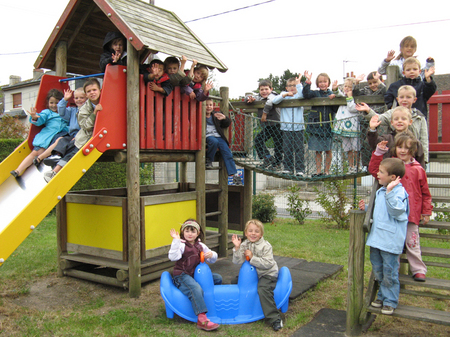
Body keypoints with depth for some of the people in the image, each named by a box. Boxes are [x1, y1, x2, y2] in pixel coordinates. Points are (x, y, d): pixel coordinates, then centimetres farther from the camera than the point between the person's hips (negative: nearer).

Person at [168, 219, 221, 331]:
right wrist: (176, 241, -31)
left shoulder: (200, 246, 12)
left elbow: (212, 260, 19)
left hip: (197, 274, 8)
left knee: (218, 278, 7)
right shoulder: (181, 245, -8)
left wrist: (211, 255, -5)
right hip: (182, 276, -8)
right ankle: (202, 319, -40)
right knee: (196, 289, -35)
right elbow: (173, 257, -28)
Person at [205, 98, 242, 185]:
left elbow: (227, 124, 16)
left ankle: (234, 174, -15)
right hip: (208, 136, -4)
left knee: (227, 153, -15)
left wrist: (224, 118, -7)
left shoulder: (216, 115, 19)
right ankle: (209, 160, -13)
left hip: (218, 136, 4)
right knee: (214, 142, -38)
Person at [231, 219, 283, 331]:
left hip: (268, 274, -7)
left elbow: (267, 264, -25)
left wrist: (252, 257, -25)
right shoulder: (244, 244, -1)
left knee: (263, 290, -31)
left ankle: (275, 319, -19)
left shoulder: (266, 246, -14)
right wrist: (237, 248, -24)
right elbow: (237, 261, -11)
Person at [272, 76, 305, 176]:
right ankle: (288, 168, 13)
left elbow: (301, 95, -16)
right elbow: (274, 101, -5)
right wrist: (284, 95, -15)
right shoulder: (283, 95, 12)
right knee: (287, 149, 3)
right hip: (286, 127, 1)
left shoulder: (299, 96, 9)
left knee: (299, 149, -2)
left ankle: (300, 169, 2)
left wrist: (298, 83, -10)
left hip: (298, 127, -1)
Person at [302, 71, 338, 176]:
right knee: (318, 151, 6)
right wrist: (308, 81, -21)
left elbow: (336, 110, 1)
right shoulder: (315, 93, 4)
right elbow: (306, 94, -14)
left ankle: (327, 171, 18)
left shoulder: (332, 94, 6)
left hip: (328, 126, 0)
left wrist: (333, 99, -13)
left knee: (328, 150, 7)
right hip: (316, 126, 0)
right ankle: (318, 171, 14)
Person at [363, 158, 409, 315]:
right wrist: (366, 208, 12)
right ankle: (382, 295, 35)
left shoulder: (399, 191, -15)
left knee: (389, 272, 3)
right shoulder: (380, 191, 13)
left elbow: (397, 210, -30)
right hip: (376, 238, 9)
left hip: (390, 240, -9)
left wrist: (390, 191, -32)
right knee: (377, 270, 18)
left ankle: (390, 301, 18)